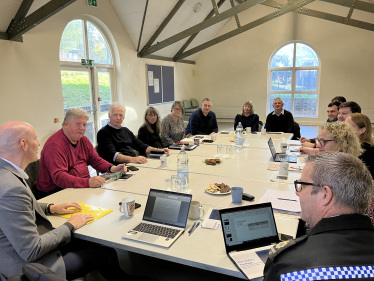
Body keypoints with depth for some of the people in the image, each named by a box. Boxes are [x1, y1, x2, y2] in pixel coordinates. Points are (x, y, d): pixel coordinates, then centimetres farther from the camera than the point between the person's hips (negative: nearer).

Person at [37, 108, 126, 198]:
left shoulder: (83, 140, 10)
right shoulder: (55, 144, -19)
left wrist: (112, 168, -4)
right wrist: (88, 182, -40)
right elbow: (58, 177, -28)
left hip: (83, 186, 8)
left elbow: (95, 160, 17)